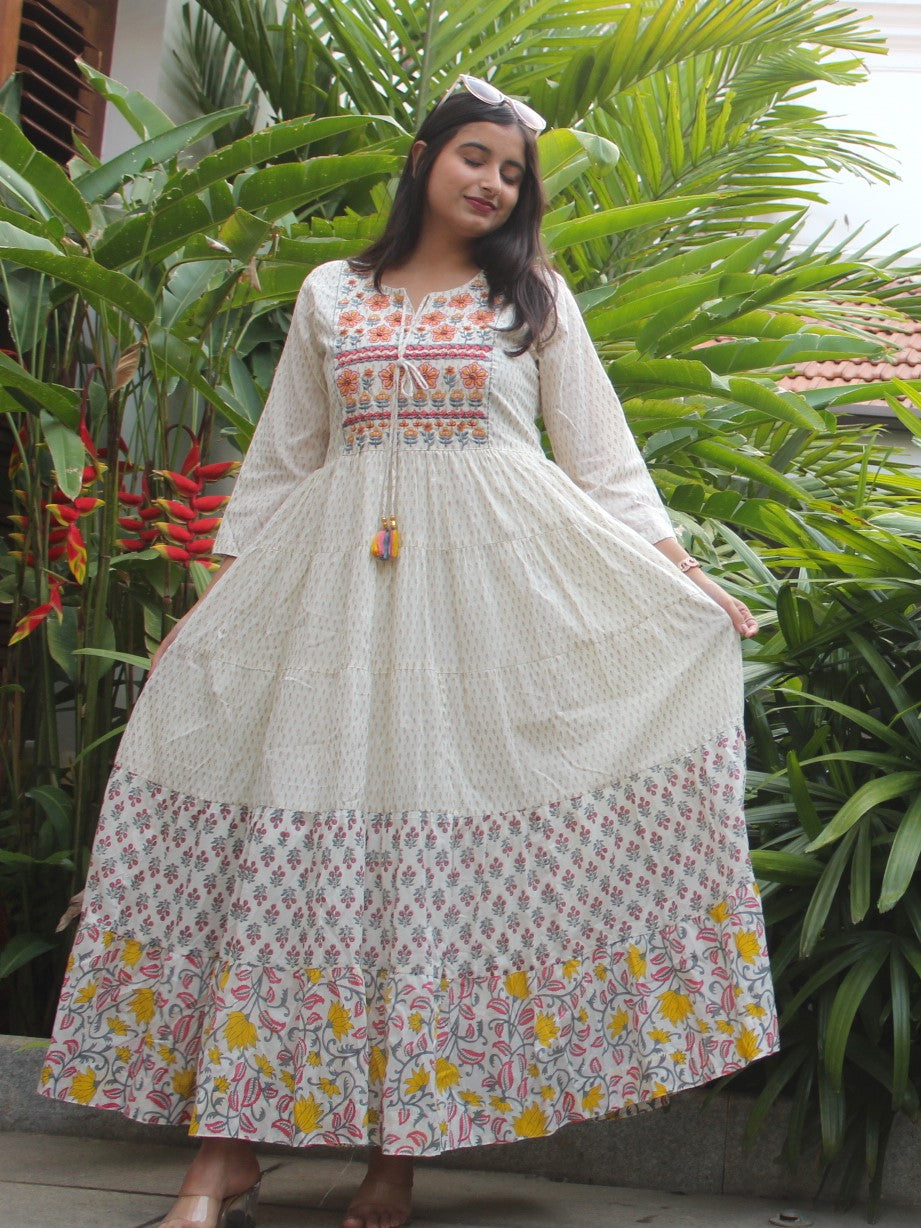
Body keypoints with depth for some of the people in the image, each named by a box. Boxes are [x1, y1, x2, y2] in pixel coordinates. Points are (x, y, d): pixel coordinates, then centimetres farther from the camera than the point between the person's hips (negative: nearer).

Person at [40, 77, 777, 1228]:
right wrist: (214, 599, 13)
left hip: (499, 571, -1)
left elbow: (600, 450, 11)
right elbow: (282, 457, 18)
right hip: (339, 573, 1)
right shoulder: (330, 294, 17)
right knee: (292, 822, -6)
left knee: (451, 833, -7)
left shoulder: (536, 297, 14)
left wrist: (680, 572, 0)